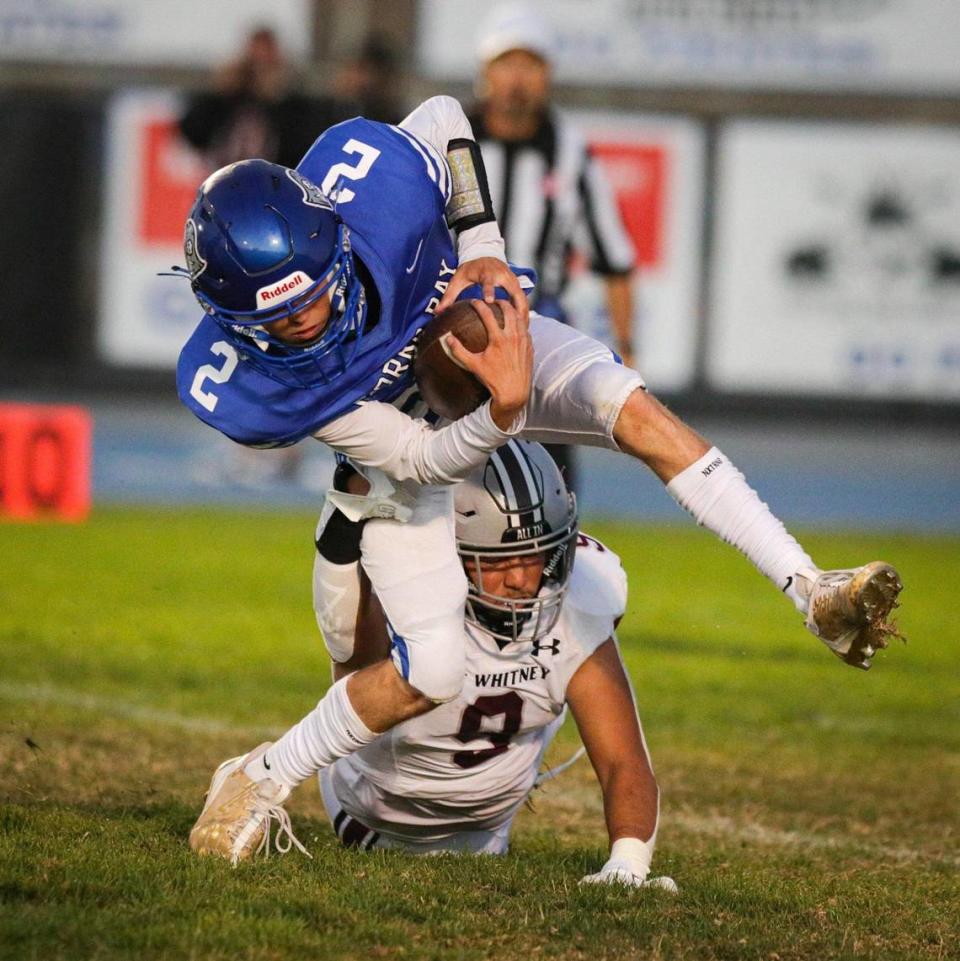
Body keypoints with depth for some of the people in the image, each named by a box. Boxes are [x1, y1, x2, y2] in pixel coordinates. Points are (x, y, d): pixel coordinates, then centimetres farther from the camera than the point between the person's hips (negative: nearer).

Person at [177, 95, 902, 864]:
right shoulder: (236, 384, -36)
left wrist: (485, 250, -20)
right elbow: (416, 457, -31)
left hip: (486, 337, 2)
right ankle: (259, 784, 10)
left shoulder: (370, 179, -38)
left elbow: (446, 118, -11)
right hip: (408, 443, -2)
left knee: (633, 410, -29)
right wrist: (502, 413, -50)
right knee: (431, 673, -14)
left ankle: (812, 592, -25)